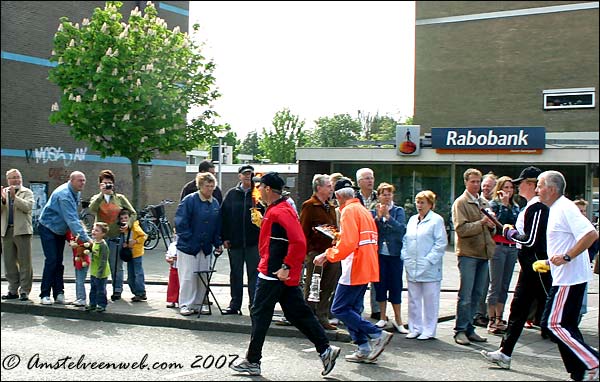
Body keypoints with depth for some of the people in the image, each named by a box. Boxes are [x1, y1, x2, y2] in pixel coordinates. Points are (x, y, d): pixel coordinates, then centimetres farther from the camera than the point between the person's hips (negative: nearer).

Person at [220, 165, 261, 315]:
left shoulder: (258, 194, 2)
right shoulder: (232, 194, 7)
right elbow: (224, 215, 5)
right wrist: (225, 238, 0)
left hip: (254, 242, -2)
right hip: (234, 241, 2)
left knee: (254, 274, 2)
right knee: (236, 274, 11)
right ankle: (235, 304, 20)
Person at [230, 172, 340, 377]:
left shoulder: (280, 212, -17)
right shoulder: (274, 210, 15)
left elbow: (298, 242, -25)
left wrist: (286, 267, -24)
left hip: (274, 274, -10)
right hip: (282, 274, 10)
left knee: (260, 314, 0)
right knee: (298, 314, 11)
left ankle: (253, 362, 10)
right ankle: (325, 350, 11)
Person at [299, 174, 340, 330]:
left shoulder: (331, 207, 18)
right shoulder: (309, 206, -7)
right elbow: (303, 231, -11)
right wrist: (308, 252, -15)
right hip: (316, 253, -7)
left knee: (328, 288, 10)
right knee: (312, 289, 0)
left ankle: (322, 318, 19)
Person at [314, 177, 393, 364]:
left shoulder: (349, 210, -11)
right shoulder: (364, 210, 19)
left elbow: (347, 243, -21)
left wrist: (327, 255, -14)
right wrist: (340, 238, 26)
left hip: (355, 268, -10)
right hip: (366, 269, 10)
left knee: (339, 309, -6)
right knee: (353, 309, 14)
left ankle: (378, 335, -10)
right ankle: (364, 350, 11)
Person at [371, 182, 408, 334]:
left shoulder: (399, 211, 2)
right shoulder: (374, 212, 6)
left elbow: (402, 229, -13)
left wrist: (388, 216, -21)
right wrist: (378, 217, -18)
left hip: (395, 253, -2)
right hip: (379, 253, 2)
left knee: (395, 285, 1)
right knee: (380, 285, 8)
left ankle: (398, 320, 9)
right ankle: (383, 317, 21)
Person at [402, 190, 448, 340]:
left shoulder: (437, 220, -4)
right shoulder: (412, 220, 15)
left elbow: (441, 243, -9)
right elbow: (405, 240, 19)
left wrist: (429, 260, -13)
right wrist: (405, 257, 6)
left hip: (429, 269, -6)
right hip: (412, 268, 6)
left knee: (430, 300, 1)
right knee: (413, 299, 11)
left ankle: (429, 330, 9)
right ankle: (415, 328, 20)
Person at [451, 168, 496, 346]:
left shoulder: (485, 203, 18)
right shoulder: (460, 203, -3)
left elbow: (491, 228, 25)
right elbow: (461, 229, -14)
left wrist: (492, 225, 2)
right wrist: (481, 223, -23)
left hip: (483, 253, 7)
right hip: (468, 253, -7)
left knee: (476, 294, 10)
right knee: (466, 295, -6)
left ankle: (469, 329, 17)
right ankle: (461, 330, 1)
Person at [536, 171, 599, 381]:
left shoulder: (565, 208, -15)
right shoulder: (556, 209, 17)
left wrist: (566, 257, -25)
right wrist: (549, 261, 19)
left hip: (569, 278, -11)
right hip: (567, 277, 11)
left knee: (552, 323, -9)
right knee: (566, 325, 12)